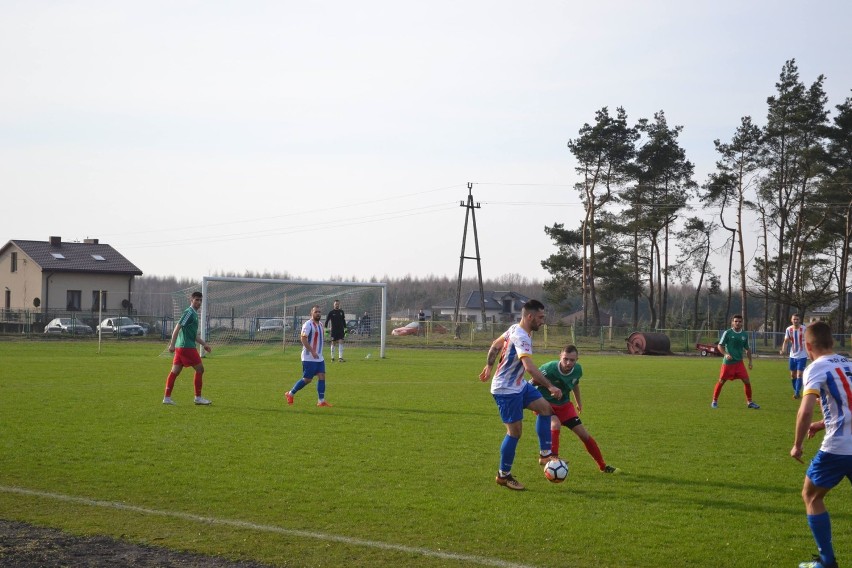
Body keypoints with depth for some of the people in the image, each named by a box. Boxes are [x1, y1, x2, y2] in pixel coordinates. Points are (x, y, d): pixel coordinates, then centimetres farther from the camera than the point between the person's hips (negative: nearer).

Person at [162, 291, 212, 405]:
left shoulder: (194, 314, 20)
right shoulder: (189, 313, -11)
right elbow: (177, 327, -19)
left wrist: (204, 344, 22)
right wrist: (172, 344, -23)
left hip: (181, 348, 10)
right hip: (187, 347, -10)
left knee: (174, 372, 7)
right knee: (200, 369, -2)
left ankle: (167, 398, 7)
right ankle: (198, 398, 4)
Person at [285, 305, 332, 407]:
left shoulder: (319, 325, 15)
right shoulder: (308, 324, -13)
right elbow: (303, 339, -20)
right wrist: (312, 352, -25)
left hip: (319, 358, 8)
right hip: (309, 358, -8)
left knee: (322, 377, -1)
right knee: (307, 379, -5)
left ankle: (321, 401, 1)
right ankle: (290, 394, 11)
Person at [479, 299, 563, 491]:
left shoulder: (514, 328, 5)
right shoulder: (521, 337, -26)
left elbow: (495, 345, 19)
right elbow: (530, 367, -37)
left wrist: (489, 366, 27)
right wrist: (550, 387, -36)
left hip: (518, 385, 10)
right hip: (506, 390, -10)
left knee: (545, 408, 5)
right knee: (515, 431, -4)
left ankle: (545, 454, 9)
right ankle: (503, 475, 9)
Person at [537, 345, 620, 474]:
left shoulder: (577, 370, -12)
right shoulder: (549, 369, -31)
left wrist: (579, 402, 23)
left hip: (564, 404, 5)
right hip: (546, 404, -5)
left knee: (583, 434, 3)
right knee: (555, 424, -36)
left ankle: (603, 466, 18)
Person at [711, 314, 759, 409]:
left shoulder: (744, 335, 7)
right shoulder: (727, 333, -5)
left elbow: (747, 349, 18)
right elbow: (720, 346, -4)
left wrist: (750, 361, 11)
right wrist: (725, 354, -20)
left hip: (739, 362, 3)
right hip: (727, 362, -3)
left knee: (747, 381, -4)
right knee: (721, 381, 1)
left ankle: (750, 402, 8)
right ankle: (714, 401, 14)